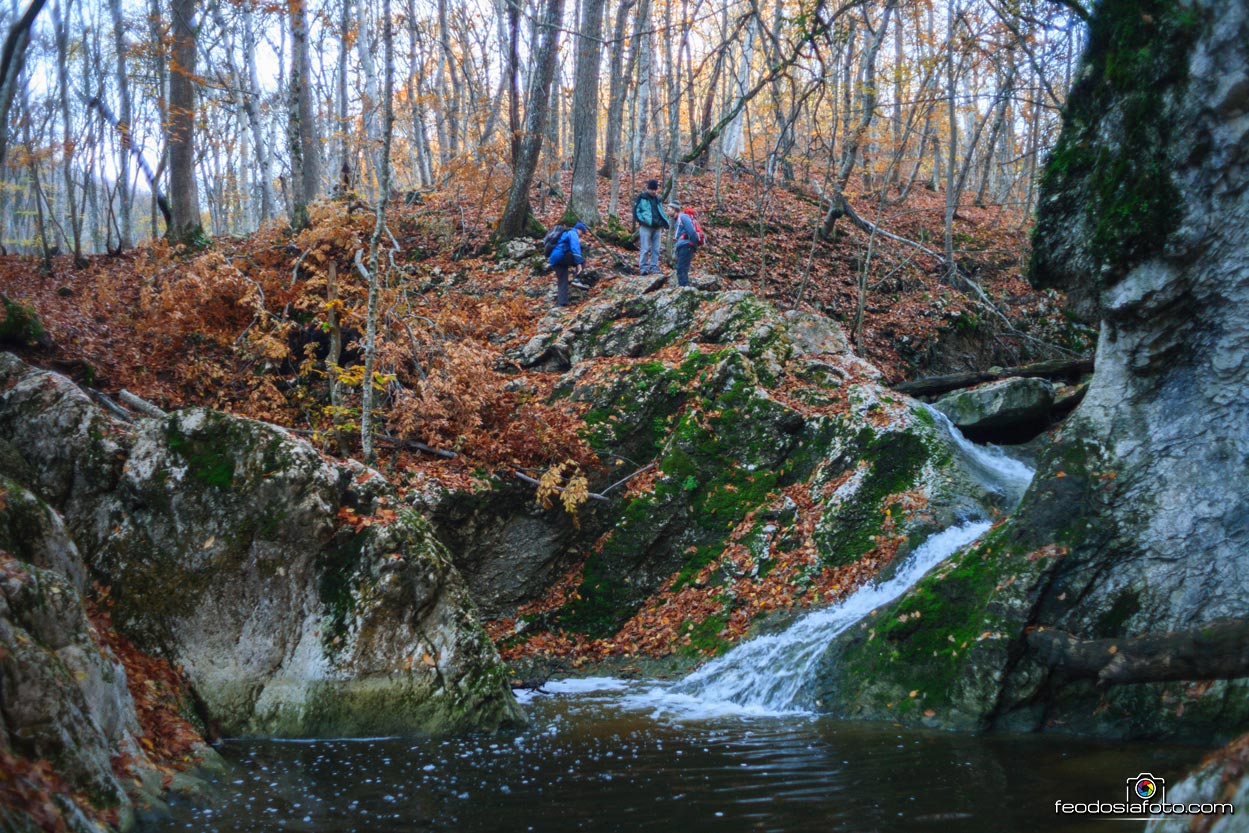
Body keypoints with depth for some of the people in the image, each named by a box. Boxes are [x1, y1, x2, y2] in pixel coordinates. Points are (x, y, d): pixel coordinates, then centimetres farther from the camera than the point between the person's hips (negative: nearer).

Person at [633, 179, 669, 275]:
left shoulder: (658, 199, 17)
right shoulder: (641, 198, 0)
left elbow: (661, 212, 24)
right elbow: (636, 212, -4)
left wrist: (665, 222, 5)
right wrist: (646, 220, -15)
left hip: (657, 227, 5)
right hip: (646, 227, -5)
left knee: (656, 249, 5)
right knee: (645, 248, -8)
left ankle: (654, 267, 10)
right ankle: (643, 268, -5)